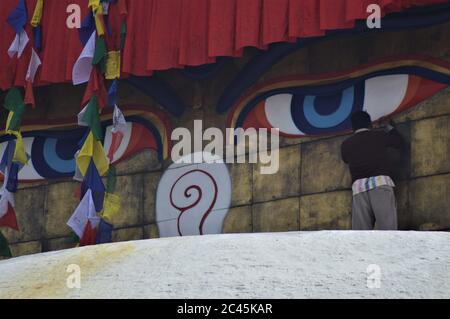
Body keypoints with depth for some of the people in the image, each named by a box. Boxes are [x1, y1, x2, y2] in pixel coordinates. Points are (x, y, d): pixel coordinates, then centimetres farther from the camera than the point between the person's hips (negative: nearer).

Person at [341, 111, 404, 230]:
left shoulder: (346, 144, 19)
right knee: (387, 228, -11)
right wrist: (390, 127, 50)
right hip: (380, 182, -2)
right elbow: (400, 142, 32)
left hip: (359, 187, 2)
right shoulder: (379, 135, 15)